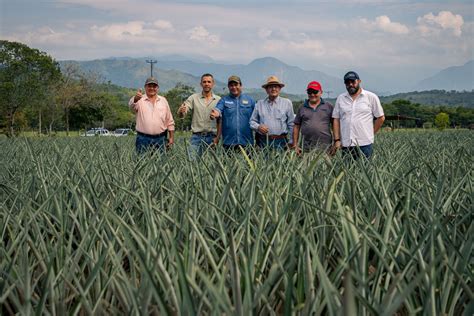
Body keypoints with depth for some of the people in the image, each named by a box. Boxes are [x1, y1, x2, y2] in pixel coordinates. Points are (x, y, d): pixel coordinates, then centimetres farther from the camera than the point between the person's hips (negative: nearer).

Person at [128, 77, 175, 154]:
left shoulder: (163, 100, 10)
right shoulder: (140, 100, 1)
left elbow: (170, 121, 12)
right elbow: (131, 105, -23)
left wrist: (171, 137, 7)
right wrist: (135, 99, -46)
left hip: (160, 139, 2)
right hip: (143, 139, -2)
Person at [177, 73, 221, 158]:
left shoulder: (218, 100, 6)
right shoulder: (193, 98, 5)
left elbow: (220, 122, 4)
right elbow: (180, 114, -4)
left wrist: (217, 137, -6)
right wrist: (181, 111, -28)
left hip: (211, 138, 0)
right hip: (196, 137, 0)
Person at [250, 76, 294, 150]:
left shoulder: (287, 103, 9)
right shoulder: (259, 104, 12)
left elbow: (291, 124, 9)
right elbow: (252, 121, 15)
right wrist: (258, 127, -7)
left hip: (280, 141, -1)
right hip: (263, 141, 1)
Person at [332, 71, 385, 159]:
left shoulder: (371, 97, 3)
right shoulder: (340, 98, 12)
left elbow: (381, 118, 7)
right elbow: (336, 119, 10)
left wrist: (370, 133, 5)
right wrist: (337, 140, 2)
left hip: (364, 144, -3)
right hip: (346, 145, 3)